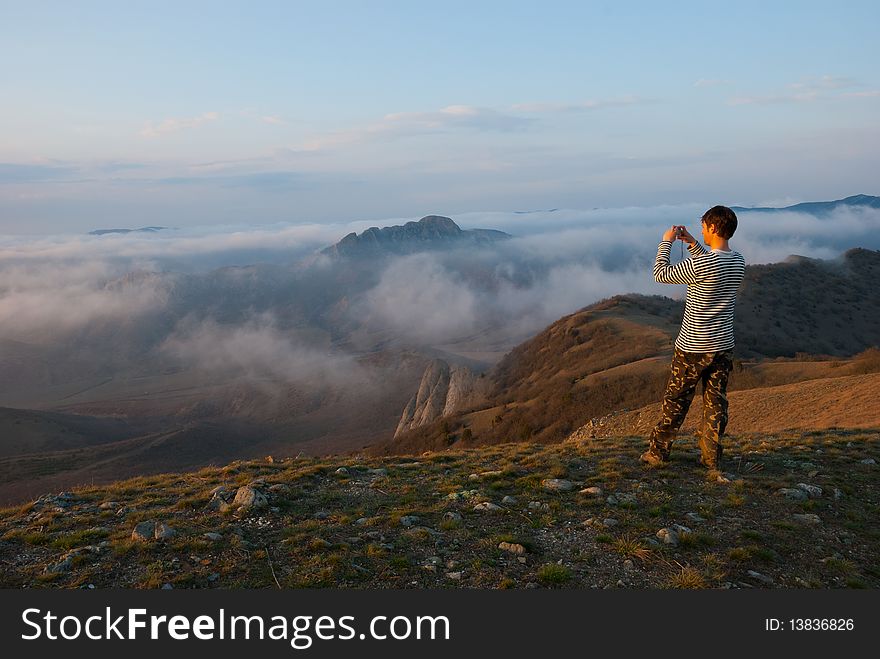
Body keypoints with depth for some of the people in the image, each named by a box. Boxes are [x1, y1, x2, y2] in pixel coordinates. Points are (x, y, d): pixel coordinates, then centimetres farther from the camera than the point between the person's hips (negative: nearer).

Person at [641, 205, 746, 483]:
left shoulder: (699, 263, -23)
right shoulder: (739, 262, 0)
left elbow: (660, 274, -10)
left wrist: (666, 242, 1)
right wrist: (694, 245, 16)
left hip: (693, 348, -6)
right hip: (724, 346, 6)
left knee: (675, 401, 9)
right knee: (716, 404, 11)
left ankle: (658, 452, 24)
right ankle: (712, 464, 17)